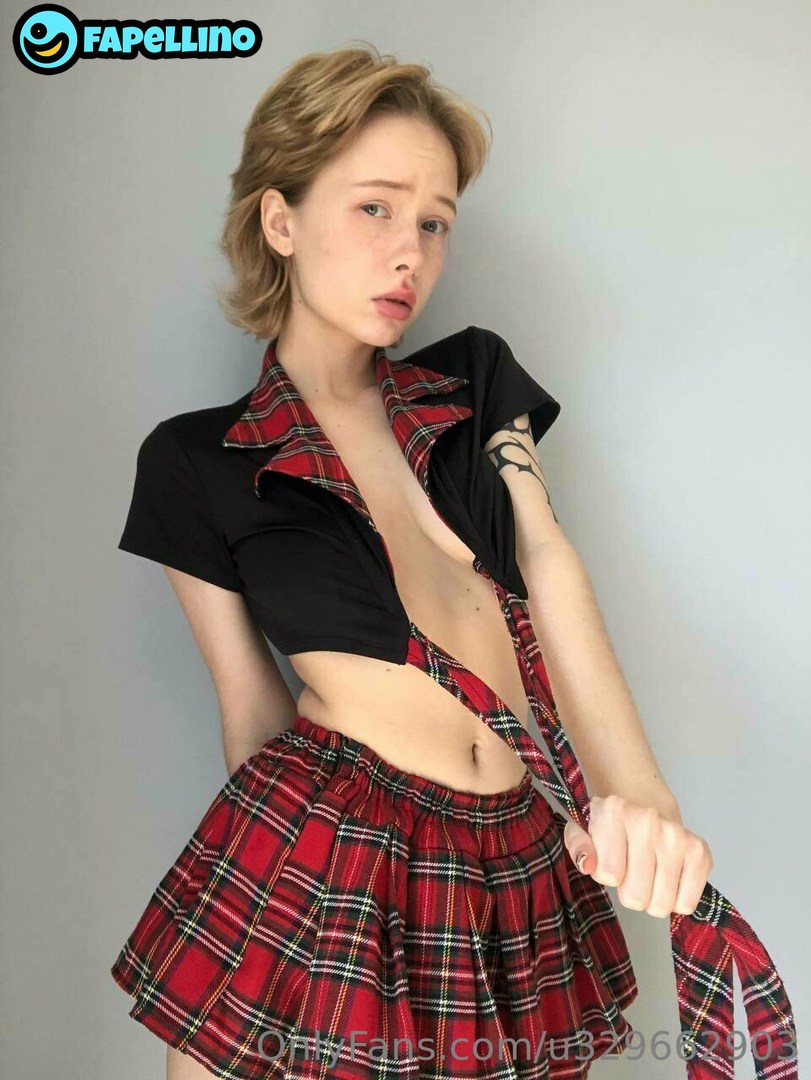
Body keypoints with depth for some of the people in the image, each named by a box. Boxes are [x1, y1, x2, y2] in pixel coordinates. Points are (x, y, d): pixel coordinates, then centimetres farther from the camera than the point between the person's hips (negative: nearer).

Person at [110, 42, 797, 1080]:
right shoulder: (197, 464, 0)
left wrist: (636, 788, -18)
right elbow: (250, 702, 3)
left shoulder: (476, 379, 9)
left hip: (518, 863, 3)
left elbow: (546, 564, -4)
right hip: (317, 860, -2)